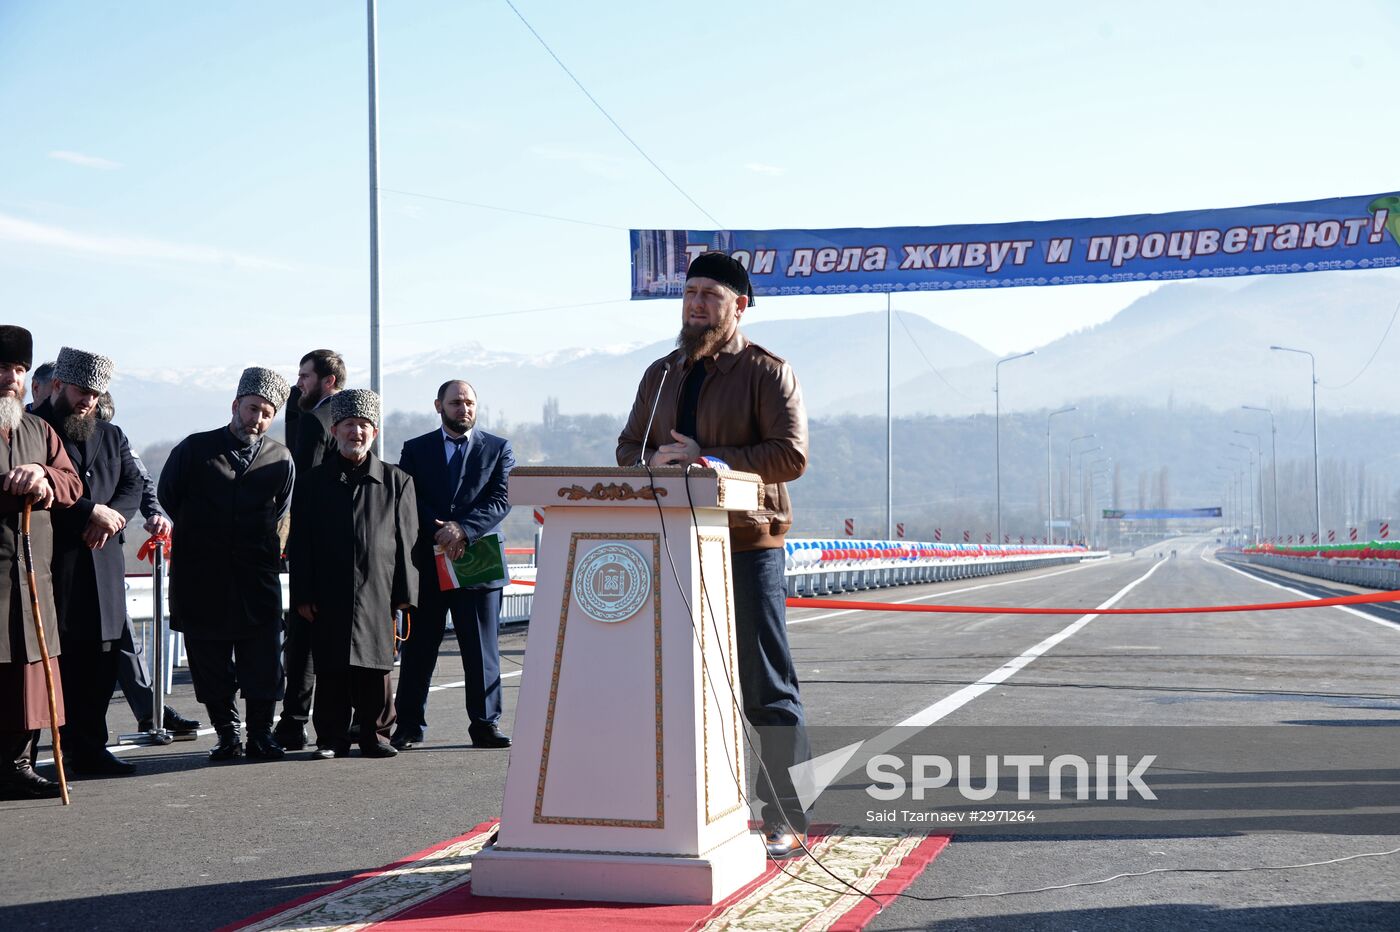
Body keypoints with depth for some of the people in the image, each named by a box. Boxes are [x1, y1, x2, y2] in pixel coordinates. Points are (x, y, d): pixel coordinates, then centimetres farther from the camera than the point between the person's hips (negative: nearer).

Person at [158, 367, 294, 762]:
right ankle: (227, 733, 13)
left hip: (258, 581, 1)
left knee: (263, 661, -2)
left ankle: (260, 735, 9)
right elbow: (167, 495, 14)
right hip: (201, 578, 0)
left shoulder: (281, 459, 6)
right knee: (210, 661, 3)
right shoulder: (194, 449, 2)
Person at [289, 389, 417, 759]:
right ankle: (331, 738, 12)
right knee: (331, 672, 2)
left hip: (378, 595, 0)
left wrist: (405, 593, 1)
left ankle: (375, 735, 14)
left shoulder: (397, 481, 8)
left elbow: (406, 541, 6)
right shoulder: (311, 483, 8)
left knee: (375, 669, 3)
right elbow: (299, 544, 6)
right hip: (328, 599, 0)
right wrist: (303, 595, -1)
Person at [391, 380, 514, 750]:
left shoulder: (498, 449, 9)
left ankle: (485, 724, 9)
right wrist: (438, 532, -14)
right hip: (427, 563, 1)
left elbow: (502, 500, -3)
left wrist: (463, 529, -16)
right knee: (418, 648, 3)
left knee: (482, 648, 2)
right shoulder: (415, 450, 11)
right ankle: (410, 726, 11)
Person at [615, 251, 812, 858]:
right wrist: (653, 461, -4)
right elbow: (627, 447, 20)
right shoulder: (660, 375, 18)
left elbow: (791, 455, -10)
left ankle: (787, 821, 3)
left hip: (748, 546, -5)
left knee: (767, 690, -2)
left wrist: (710, 461, -17)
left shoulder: (767, 372, 0)